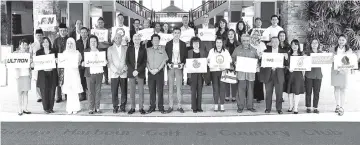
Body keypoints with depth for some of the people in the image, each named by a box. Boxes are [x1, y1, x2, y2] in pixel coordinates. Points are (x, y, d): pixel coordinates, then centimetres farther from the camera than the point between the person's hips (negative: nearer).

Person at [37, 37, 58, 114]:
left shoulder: (53, 52, 11)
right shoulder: (39, 52, 8)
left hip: (52, 73, 1)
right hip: (43, 73, -1)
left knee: (52, 91, 2)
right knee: (44, 91, -4)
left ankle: (51, 108, 11)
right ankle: (46, 108, 5)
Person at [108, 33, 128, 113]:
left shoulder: (126, 48, 11)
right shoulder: (110, 49, 9)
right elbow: (110, 62, 2)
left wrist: (124, 69, -8)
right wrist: (116, 70, -9)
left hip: (124, 73, 1)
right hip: (114, 74, 0)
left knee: (124, 91, 0)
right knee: (114, 92, -2)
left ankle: (123, 106, 11)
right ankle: (115, 107, 8)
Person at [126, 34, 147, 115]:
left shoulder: (143, 49, 3)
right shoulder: (129, 49, 6)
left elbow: (144, 62, -1)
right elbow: (127, 61, 4)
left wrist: (138, 71, -11)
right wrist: (133, 70, -8)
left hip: (140, 73, -1)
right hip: (131, 73, 1)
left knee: (141, 91, 1)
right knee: (132, 91, 3)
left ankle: (141, 108, 7)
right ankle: (132, 108, 9)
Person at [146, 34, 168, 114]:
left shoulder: (162, 49, 6)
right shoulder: (148, 50, 11)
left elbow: (164, 60, 0)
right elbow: (146, 61, 7)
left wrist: (157, 69, -9)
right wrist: (150, 70, -7)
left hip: (160, 72, -2)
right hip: (151, 72, 2)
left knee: (160, 90, -2)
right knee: (151, 90, 3)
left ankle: (161, 107, 4)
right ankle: (152, 106, 11)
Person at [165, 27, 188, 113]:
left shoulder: (183, 44, 7)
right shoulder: (168, 44, 6)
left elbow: (185, 56, 7)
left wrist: (183, 63, -7)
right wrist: (168, 63, -8)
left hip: (179, 67, 0)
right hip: (171, 67, 0)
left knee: (179, 87, 1)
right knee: (170, 87, 2)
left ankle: (179, 106, 7)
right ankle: (170, 106, 7)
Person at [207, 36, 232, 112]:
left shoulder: (226, 51, 7)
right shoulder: (211, 51, 8)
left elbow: (229, 61, 2)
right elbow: (208, 61, 3)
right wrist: (208, 62, -20)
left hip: (223, 71, 0)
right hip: (214, 71, 0)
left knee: (222, 87, -2)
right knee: (215, 88, 0)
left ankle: (222, 105, 4)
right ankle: (216, 105, 7)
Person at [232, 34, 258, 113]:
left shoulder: (253, 50, 11)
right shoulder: (237, 49, 7)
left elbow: (257, 59, 15)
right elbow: (233, 58, 11)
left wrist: (256, 64, -3)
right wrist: (235, 63, -8)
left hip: (251, 72, 2)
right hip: (240, 73, -2)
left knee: (250, 90, 6)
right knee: (241, 89, -3)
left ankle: (250, 106, 16)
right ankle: (240, 107, 4)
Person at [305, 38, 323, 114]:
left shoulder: (321, 53, 9)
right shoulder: (308, 52, 2)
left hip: (318, 74, 2)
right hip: (309, 74, -2)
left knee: (317, 92, 4)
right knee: (308, 92, 2)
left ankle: (315, 107, 13)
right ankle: (308, 107, 12)